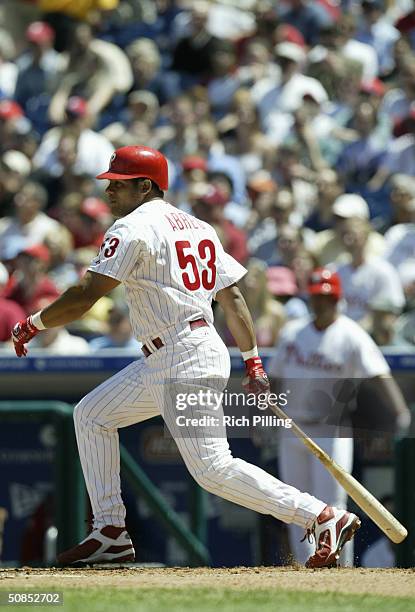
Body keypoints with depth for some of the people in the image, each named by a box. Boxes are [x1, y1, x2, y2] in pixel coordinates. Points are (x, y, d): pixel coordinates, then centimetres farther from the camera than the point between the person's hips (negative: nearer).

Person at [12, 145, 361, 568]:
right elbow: (233, 298, 13)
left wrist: (32, 325, -1)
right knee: (91, 415, 16)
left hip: (187, 361, -10)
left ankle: (324, 518, -14)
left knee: (213, 469, -12)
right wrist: (254, 365, 12)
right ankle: (110, 533, 14)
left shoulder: (134, 228, -9)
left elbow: (85, 297, -14)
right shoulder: (196, 228, 17)